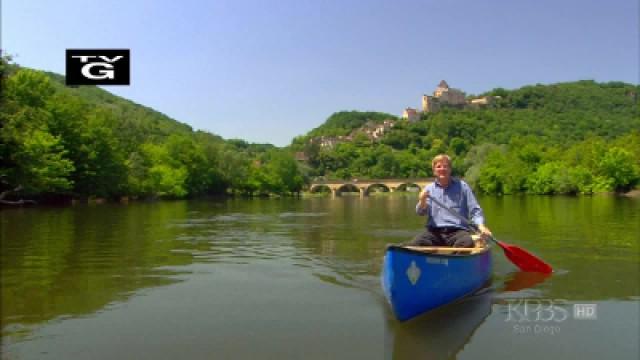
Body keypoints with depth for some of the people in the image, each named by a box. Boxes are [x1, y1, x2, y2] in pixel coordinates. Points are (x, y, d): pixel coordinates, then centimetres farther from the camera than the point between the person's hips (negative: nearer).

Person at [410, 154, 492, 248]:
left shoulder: (462, 186, 10)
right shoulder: (429, 188, 15)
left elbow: (475, 211, 9)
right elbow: (420, 212, 3)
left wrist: (481, 226, -10)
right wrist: (422, 201, -19)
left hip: (458, 231, -1)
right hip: (435, 231, 1)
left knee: (468, 243, -34)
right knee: (414, 245, -27)